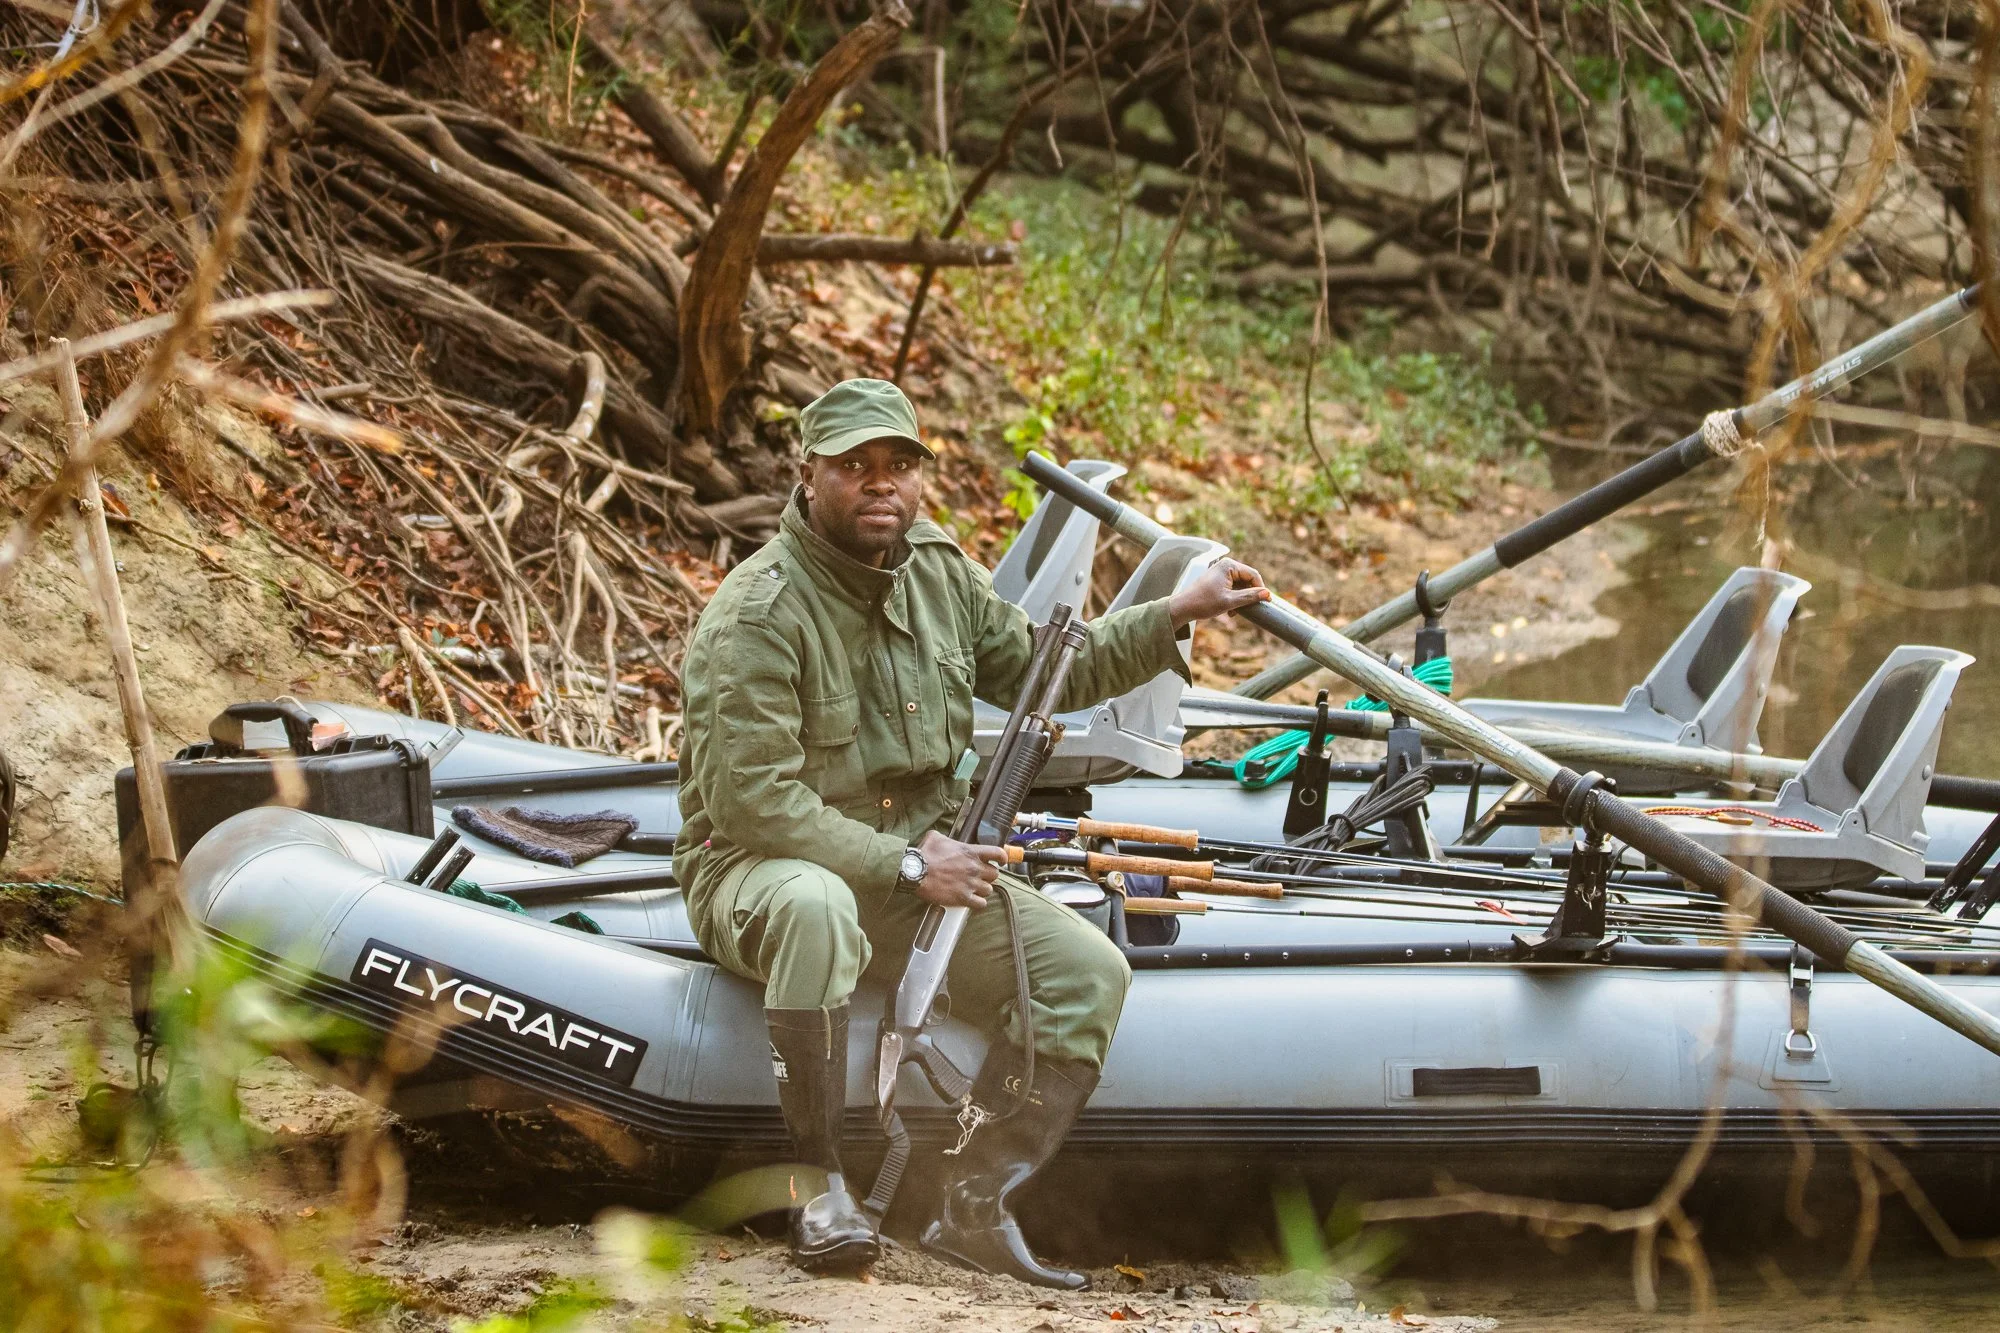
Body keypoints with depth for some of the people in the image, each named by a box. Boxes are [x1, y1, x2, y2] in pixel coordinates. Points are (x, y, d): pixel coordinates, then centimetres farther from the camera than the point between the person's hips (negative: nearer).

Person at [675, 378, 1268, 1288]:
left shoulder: (941, 574, 4)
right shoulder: (758, 613, -19)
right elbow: (748, 802, -23)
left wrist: (1175, 616, 11)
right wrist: (904, 863, -22)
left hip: (915, 867, 7)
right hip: (759, 869, -7)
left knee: (1088, 971, -12)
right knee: (816, 906, -43)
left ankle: (973, 1210, -11)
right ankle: (818, 1189, -31)